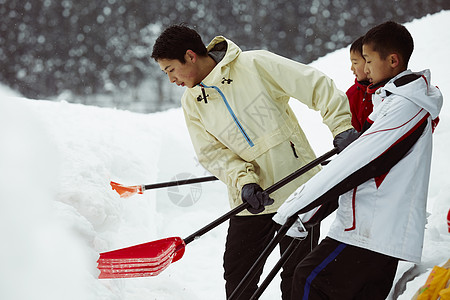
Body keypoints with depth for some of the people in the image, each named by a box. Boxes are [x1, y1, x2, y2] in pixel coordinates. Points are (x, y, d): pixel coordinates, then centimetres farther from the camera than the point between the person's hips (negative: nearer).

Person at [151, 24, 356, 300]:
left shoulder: (254, 64, -10)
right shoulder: (192, 102, 6)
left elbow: (315, 85, -10)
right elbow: (213, 152, 1)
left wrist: (341, 125, -19)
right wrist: (243, 181, -16)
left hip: (298, 185, -4)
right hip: (251, 198, 5)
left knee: (297, 276, 1)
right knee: (237, 277, 5)